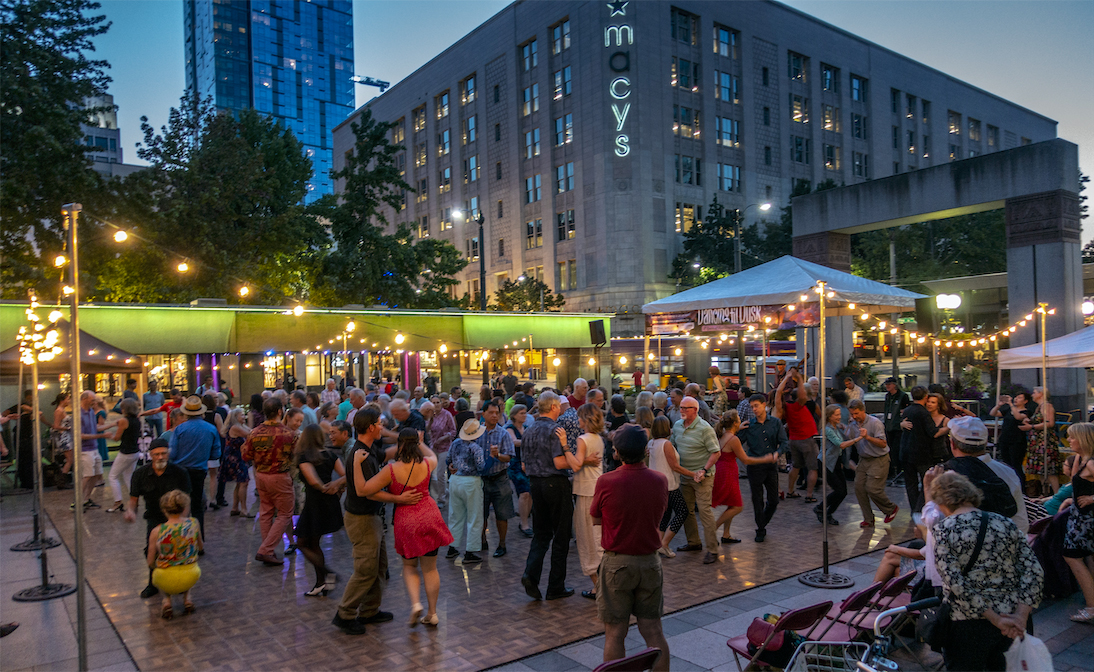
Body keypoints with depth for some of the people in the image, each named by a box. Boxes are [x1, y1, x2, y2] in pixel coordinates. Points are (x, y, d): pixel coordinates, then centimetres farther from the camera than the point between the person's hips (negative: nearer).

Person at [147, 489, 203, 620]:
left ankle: (166, 600, 10)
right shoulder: (194, 523, -8)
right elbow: (199, 548, 9)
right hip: (191, 577, 1)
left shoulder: (156, 532, -12)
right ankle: (187, 598, 16)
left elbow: (150, 562, -1)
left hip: (166, 581, -1)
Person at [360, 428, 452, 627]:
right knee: (430, 568, 14)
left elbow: (363, 490, -14)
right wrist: (420, 442, 35)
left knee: (409, 567, 20)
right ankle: (432, 614, 22)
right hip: (429, 517, 3)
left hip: (406, 521, -2)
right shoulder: (426, 464, -5)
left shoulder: (391, 470, -16)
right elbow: (433, 456, 21)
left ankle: (415, 603, -1)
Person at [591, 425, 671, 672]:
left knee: (615, 633, 8)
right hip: (650, 561, 3)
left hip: (617, 563, -3)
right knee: (653, 630, 13)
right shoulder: (660, 480, -5)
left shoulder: (606, 482, -17)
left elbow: (595, 518, -2)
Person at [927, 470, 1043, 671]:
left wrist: (994, 619, -13)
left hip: (968, 623, -5)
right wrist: (1021, 615, -7)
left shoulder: (943, 529, -12)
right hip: (1009, 623, 5)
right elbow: (1034, 571, -2)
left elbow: (955, 582, -19)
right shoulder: (1005, 524, 3)